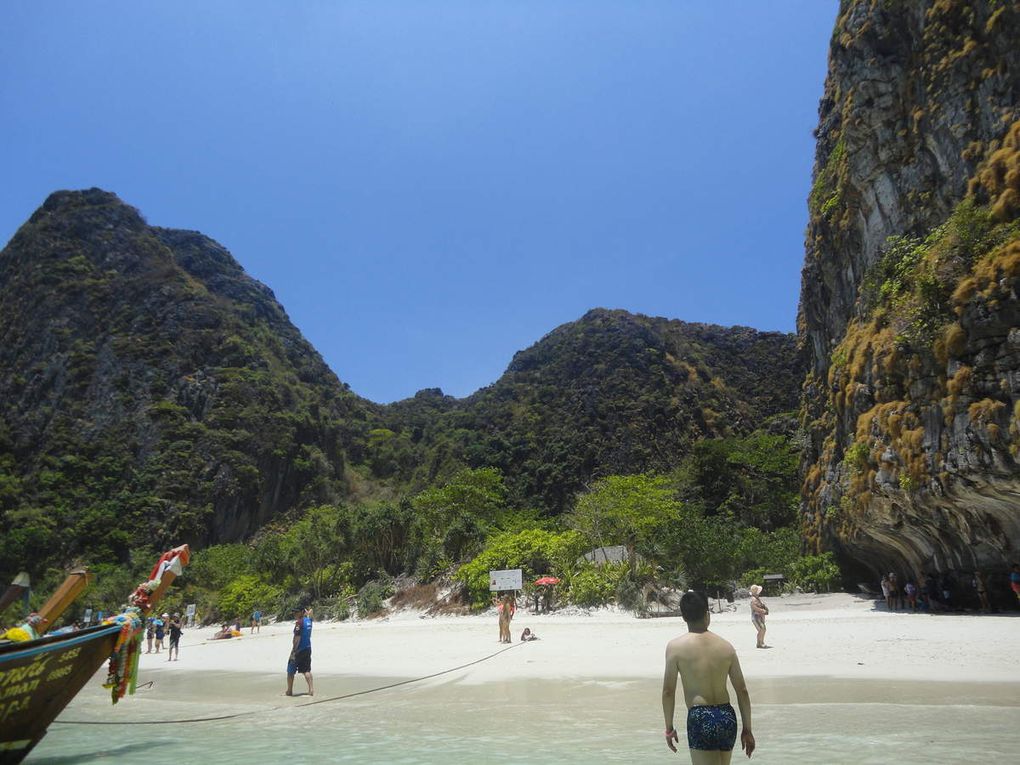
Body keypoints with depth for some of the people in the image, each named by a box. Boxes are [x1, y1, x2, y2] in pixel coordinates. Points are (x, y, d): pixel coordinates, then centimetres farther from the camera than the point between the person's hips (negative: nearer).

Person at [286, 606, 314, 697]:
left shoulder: (299, 622, -16)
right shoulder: (309, 620, 6)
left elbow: (297, 638, -22)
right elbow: (309, 611, 32)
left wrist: (293, 651, -21)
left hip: (299, 649, -7)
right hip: (308, 649, 7)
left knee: (290, 671, 9)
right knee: (306, 670, 9)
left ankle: (289, 691, 17)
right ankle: (311, 689, -1)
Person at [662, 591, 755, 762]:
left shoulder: (675, 646, -6)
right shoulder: (726, 646, 4)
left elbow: (668, 691, -5)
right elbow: (742, 691, 6)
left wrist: (669, 727, 6)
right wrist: (747, 729, 15)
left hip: (700, 719, -5)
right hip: (727, 716, 6)